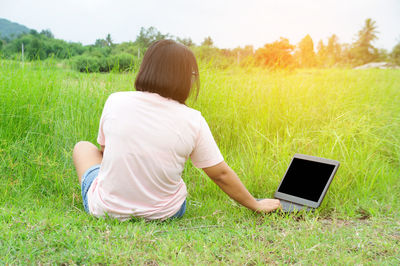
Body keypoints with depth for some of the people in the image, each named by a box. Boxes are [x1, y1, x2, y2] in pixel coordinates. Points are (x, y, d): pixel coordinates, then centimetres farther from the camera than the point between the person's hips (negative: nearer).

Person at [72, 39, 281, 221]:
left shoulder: (115, 102, -12)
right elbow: (221, 174, -7)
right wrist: (255, 205, 8)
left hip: (108, 209, -1)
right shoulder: (193, 121, -15)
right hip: (163, 214, 1)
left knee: (83, 147, 26)